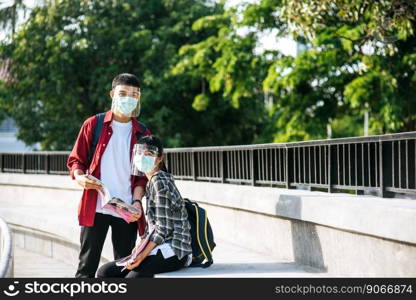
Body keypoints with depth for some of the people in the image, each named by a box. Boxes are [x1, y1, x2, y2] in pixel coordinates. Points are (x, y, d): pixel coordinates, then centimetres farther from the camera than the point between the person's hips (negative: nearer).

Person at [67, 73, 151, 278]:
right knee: (87, 265, -3)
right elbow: (75, 160, 8)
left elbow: (142, 174, 10)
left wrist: (136, 201, -6)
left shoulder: (142, 133, 10)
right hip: (95, 208, -2)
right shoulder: (93, 124, 5)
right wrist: (80, 177, -14)